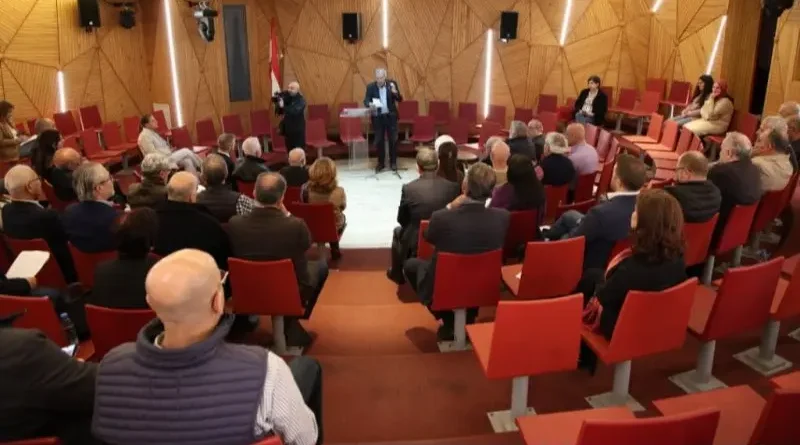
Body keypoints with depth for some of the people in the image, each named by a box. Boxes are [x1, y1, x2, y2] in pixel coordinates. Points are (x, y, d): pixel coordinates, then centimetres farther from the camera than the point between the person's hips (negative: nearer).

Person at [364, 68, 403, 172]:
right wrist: (370, 104, -29)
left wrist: (395, 92, -24)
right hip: (377, 117, 0)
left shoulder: (392, 84, -3)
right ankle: (381, 162, 18)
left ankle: (393, 162, 16)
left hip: (390, 116, 0)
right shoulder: (370, 86, -3)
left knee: (393, 139, 4)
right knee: (379, 140, 5)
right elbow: (366, 101, -7)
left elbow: (400, 99, -3)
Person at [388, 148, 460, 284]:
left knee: (398, 231, 31)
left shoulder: (408, 188, -16)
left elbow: (402, 220, -3)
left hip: (415, 243, -3)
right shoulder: (454, 187, -11)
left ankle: (398, 274, 43)